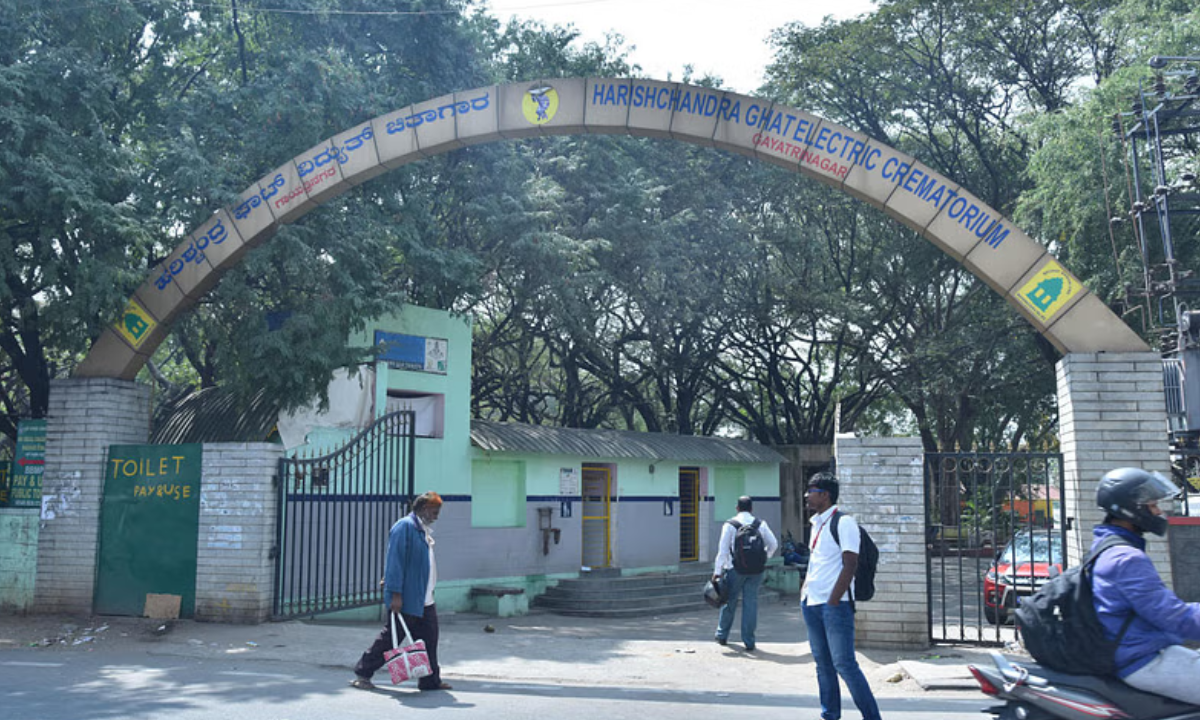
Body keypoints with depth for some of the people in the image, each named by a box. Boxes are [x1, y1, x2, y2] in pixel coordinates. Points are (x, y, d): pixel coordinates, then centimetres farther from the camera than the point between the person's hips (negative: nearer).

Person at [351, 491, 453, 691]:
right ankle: (362, 673, 14)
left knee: (429, 639, 9)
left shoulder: (423, 530, 16)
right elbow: (395, 561, -19)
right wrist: (395, 594, -23)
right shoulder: (405, 526, -13)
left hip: (424, 600, 9)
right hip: (405, 599, -9)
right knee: (391, 638, 1)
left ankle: (431, 680, 16)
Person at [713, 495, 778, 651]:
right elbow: (773, 544, 6)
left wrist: (717, 571, -6)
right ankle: (749, 642, 6)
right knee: (751, 603, 5)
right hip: (756, 570, 2)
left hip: (735, 569, -2)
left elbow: (723, 549, -8)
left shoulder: (730, 525, -5)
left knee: (729, 602, 12)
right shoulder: (761, 524, 4)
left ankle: (722, 635, 25)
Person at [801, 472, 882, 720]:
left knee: (844, 664, -9)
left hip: (835, 604, -8)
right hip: (812, 604, 8)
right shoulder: (816, 523, 15)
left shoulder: (844, 523, -11)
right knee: (823, 664, 12)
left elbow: (850, 565, -16)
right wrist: (805, 589, 14)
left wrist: (833, 603, -18)